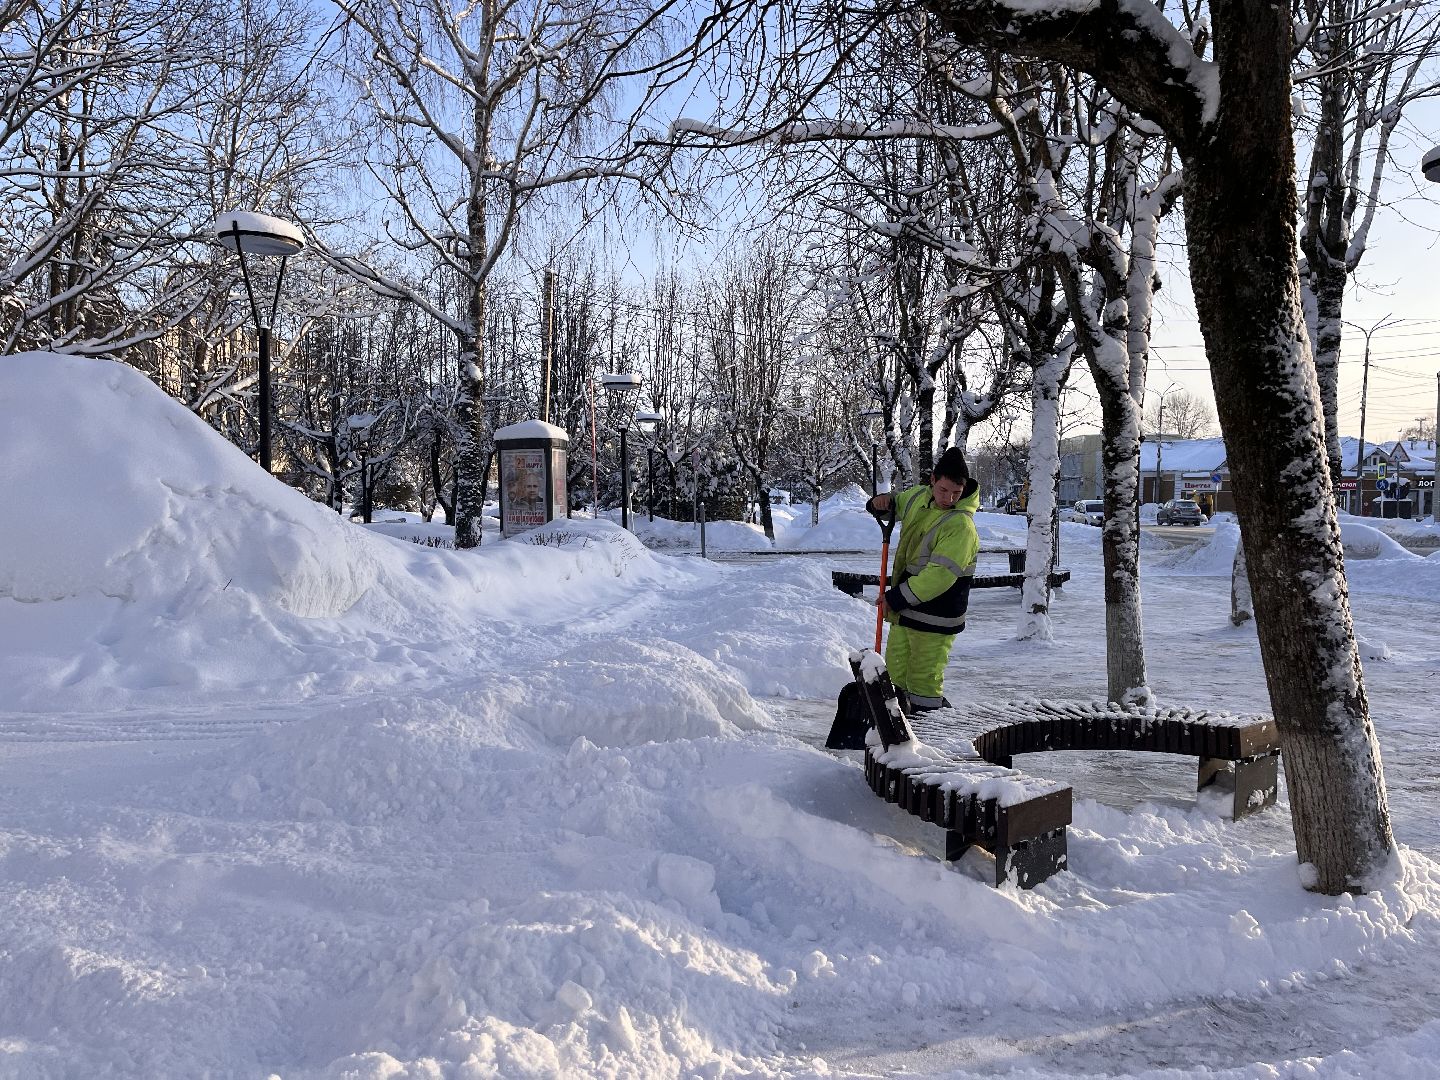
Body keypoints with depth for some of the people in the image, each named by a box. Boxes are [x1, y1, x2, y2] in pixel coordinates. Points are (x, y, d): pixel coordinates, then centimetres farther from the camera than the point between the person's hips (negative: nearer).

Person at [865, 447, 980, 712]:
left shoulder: (961, 525, -22)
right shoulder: (918, 496, 3)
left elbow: (939, 576, -26)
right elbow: (894, 504, 23)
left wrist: (895, 598, -20)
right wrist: (882, 502, -3)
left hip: (934, 617, -8)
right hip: (906, 606, 8)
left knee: (924, 679, 0)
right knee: (896, 668, 18)